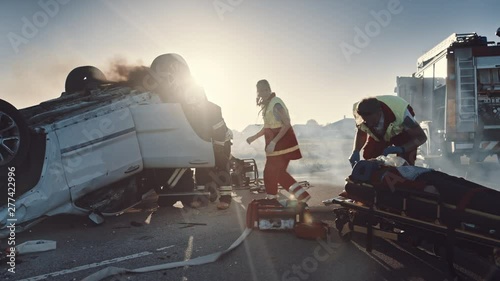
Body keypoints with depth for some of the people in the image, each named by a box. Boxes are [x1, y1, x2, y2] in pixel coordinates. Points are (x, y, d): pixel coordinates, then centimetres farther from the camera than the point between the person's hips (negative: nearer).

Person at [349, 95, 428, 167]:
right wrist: (355, 151, -28)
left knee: (405, 162, -23)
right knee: (368, 155, -14)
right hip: (378, 134, 4)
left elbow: (422, 137, -33)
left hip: (402, 132, -3)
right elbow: (361, 133, -8)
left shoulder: (398, 112, -42)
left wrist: (401, 149, -50)